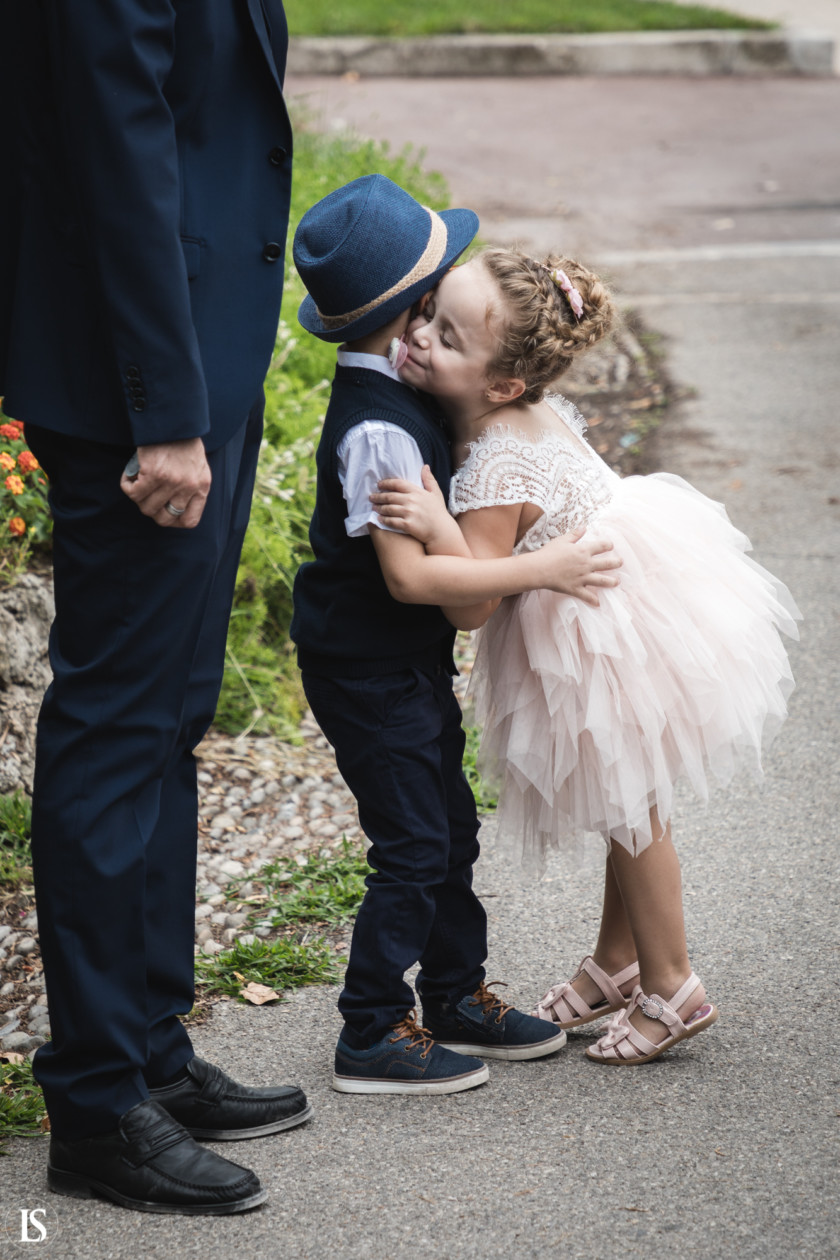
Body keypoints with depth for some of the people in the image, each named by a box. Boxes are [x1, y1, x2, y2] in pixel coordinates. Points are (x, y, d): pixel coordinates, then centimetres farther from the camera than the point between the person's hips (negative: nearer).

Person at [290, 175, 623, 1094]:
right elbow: (409, 575, -30)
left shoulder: (398, 393, 2)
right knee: (412, 847, -3)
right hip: (366, 666, -10)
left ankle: (456, 995, 32)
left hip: (409, 662, 10)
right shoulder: (378, 430, -27)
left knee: (450, 828, 18)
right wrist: (541, 569, -27)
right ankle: (373, 1036, 9)